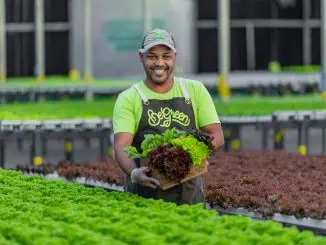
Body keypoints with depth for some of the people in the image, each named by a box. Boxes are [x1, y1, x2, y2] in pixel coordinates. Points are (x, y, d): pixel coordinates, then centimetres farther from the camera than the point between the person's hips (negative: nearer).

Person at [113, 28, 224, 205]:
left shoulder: (195, 90, 10)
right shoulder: (128, 99, 2)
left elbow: (216, 136, 5)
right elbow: (121, 146, -9)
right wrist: (134, 173, -31)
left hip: (189, 193, 2)